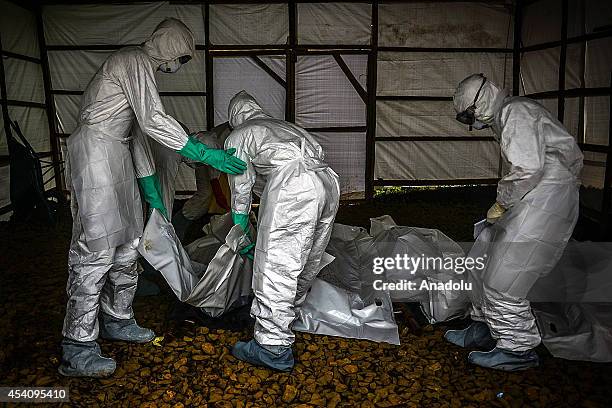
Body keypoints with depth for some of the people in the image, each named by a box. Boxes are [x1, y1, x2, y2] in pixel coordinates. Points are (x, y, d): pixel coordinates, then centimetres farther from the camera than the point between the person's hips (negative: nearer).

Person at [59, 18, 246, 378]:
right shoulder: (136, 61, -10)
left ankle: (117, 320, 25)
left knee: (128, 241, 12)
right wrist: (206, 154, -19)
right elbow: (154, 120, -20)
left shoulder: (141, 66, 21)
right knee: (97, 247, -11)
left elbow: (137, 129, 21)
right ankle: (76, 351, -4)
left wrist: (148, 181, 19)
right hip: (96, 149, -10)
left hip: (117, 153, 10)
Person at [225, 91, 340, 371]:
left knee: (276, 268, -2)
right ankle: (288, 312, 43)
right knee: (307, 262, 22)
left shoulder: (237, 137, 18)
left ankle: (273, 347, 2)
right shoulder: (285, 126, 36)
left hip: (292, 186, -8)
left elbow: (241, 187, 17)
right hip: (329, 181, 8)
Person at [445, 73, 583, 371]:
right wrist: (505, 202, 13)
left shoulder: (515, 112, -12)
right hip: (534, 199, 11)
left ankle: (518, 349, 8)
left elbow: (528, 168, -22)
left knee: (502, 279, -7)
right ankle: (484, 330, 23)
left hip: (545, 199, -11)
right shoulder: (506, 118, 20)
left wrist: (501, 204, -12)